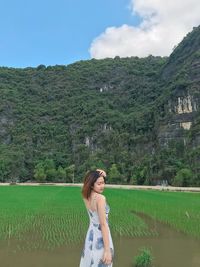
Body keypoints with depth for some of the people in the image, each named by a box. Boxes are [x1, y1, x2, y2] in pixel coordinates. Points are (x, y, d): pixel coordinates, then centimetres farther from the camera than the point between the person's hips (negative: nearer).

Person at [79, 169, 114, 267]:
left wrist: (101, 175, -9)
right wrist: (108, 250, -21)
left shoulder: (86, 196, -2)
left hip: (90, 235, 8)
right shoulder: (100, 198, -24)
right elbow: (103, 224, -25)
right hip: (101, 238, -7)